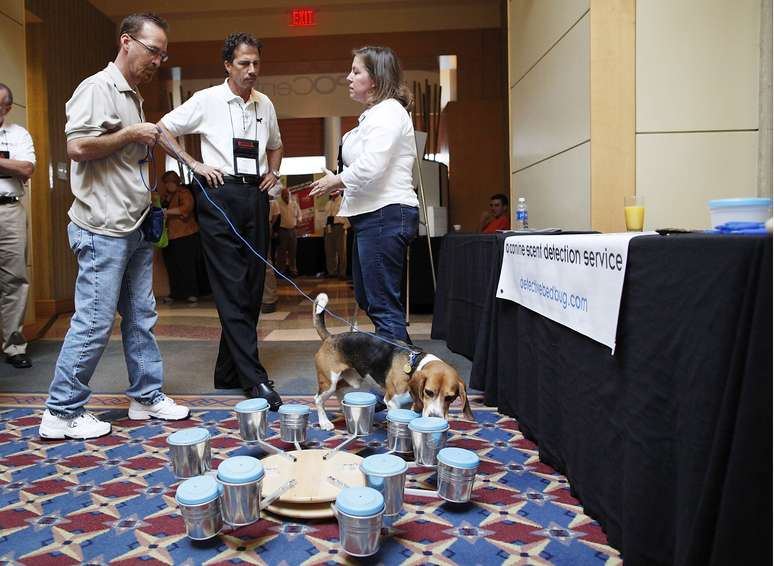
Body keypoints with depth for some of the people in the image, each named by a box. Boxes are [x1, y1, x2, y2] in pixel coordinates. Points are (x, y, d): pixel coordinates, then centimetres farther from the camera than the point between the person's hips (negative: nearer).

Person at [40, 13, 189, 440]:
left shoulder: (133, 96, 19)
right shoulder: (98, 89, -10)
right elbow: (77, 147, -22)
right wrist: (131, 135, -14)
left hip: (134, 228, 9)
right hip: (103, 229, -9)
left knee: (141, 317, 12)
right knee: (94, 323, -4)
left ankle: (147, 397, 22)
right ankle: (62, 413, 10)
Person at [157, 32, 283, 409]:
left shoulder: (265, 104, 15)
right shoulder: (207, 100, 1)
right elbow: (163, 129, 5)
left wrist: (273, 172, 13)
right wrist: (193, 164, -5)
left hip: (256, 196, 6)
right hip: (220, 195, -5)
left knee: (251, 287, 6)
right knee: (232, 289, -9)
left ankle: (228, 373, 17)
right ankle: (254, 378, -7)